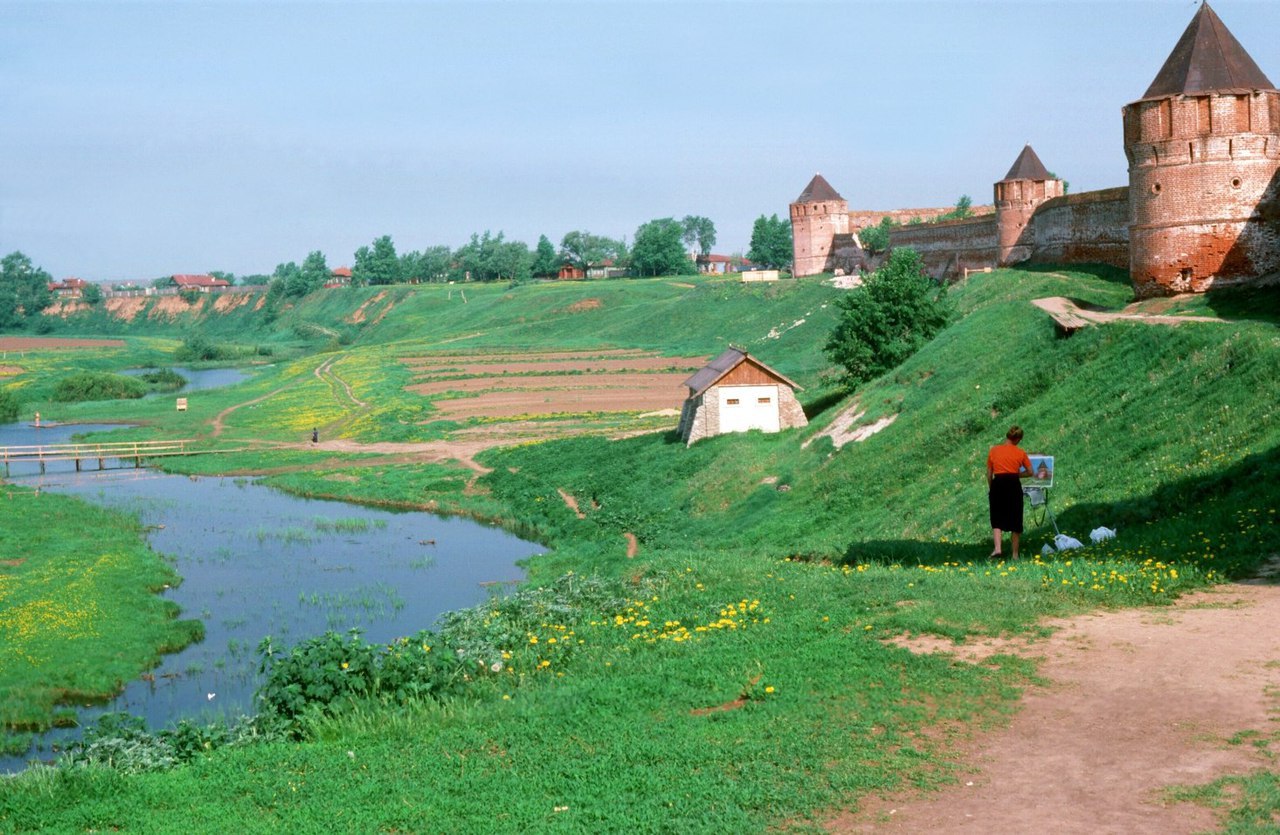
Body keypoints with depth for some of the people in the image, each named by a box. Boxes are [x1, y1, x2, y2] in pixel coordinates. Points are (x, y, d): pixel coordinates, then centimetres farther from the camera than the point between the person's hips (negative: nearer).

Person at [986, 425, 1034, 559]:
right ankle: (1015, 554, 13)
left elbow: (989, 474, 8)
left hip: (998, 484, 0)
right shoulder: (1020, 453, 3)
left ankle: (997, 548, -14)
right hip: (1014, 485, 0)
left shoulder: (994, 450, 5)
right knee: (1015, 520, 9)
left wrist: (990, 489, 17)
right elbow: (1030, 472, 8)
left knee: (997, 519, 7)